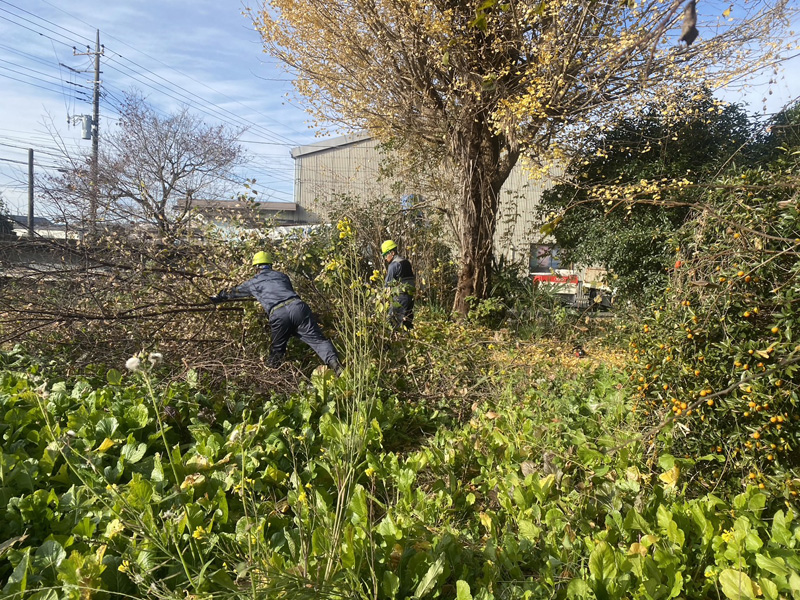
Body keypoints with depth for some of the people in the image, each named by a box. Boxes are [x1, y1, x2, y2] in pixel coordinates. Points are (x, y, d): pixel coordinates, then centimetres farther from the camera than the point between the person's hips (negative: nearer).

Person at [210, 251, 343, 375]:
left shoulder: (253, 282, 27)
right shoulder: (282, 276, 33)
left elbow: (234, 292, 43)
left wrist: (216, 298, 61)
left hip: (277, 314, -1)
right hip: (297, 306, 2)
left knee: (277, 348, 21)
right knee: (318, 340, -8)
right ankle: (334, 363, -25)